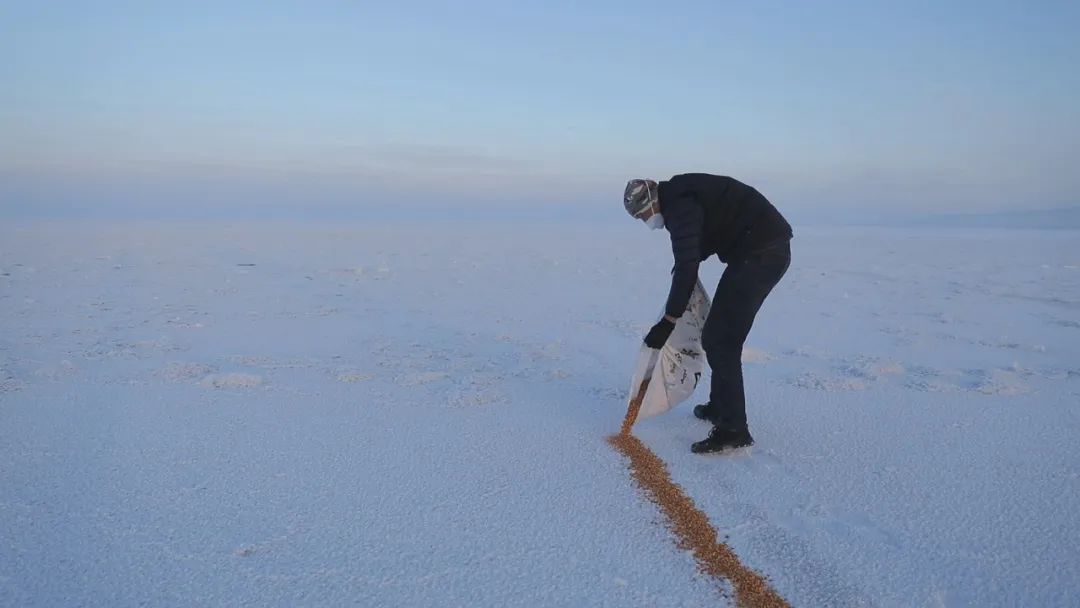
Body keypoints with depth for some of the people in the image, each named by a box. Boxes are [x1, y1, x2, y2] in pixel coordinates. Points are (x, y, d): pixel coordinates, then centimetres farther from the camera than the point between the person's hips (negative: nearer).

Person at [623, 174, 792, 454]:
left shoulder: (680, 205, -15)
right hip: (766, 251, 11)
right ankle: (720, 406, 30)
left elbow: (687, 267, -22)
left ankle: (733, 430, -8)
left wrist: (668, 322, -19)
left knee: (720, 339, -10)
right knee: (718, 336, 18)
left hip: (761, 253, -11)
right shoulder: (679, 197, 16)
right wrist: (683, 267, 23)